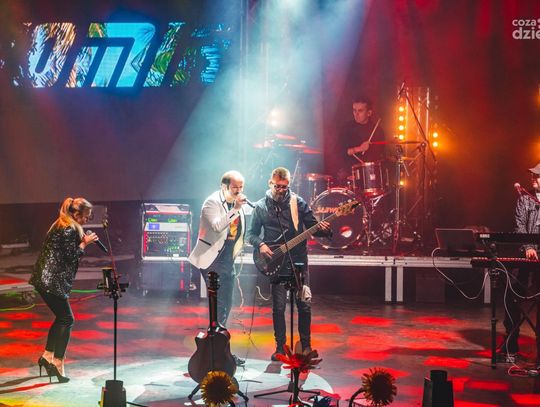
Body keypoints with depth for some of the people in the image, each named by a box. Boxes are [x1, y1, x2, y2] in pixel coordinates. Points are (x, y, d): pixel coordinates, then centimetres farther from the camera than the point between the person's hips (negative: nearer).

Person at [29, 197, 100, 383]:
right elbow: (71, 256, -16)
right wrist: (84, 243, -5)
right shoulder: (69, 230, -15)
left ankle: (47, 356, 25)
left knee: (61, 317, 19)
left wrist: (82, 241, 10)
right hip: (52, 281, -10)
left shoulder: (61, 225, 16)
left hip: (45, 279, 10)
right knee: (67, 319, -2)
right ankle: (58, 364, 1)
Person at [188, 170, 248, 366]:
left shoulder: (236, 204, 13)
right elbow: (216, 226, -28)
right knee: (220, 304, -10)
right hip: (213, 261, -8)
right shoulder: (212, 202, -11)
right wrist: (235, 210, -28)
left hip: (228, 260, 8)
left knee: (226, 305, 11)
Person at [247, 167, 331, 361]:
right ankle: (280, 347, 13)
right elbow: (252, 233, 9)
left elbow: (312, 226, 5)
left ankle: (306, 345, 14)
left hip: (298, 262, 0)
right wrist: (261, 244, -10)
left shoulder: (298, 203, 3)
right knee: (278, 307, 1)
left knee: (304, 305, 0)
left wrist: (323, 229, -17)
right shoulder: (260, 207, 3)